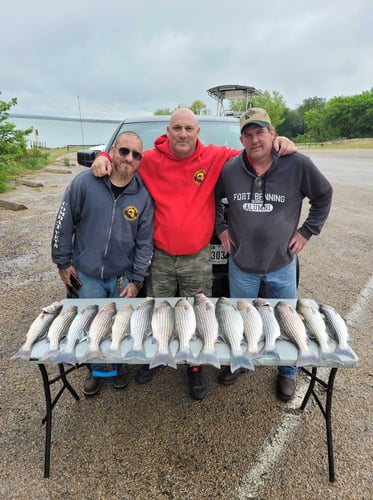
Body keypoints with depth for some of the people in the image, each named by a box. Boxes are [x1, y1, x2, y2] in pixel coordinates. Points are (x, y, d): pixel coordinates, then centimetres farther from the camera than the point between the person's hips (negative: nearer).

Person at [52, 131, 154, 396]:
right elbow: (64, 224, -4)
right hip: (86, 275, 0)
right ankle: (96, 370, 42)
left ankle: (121, 365, 45)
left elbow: (145, 242, -4)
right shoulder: (85, 182, -12)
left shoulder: (143, 195, -8)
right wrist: (63, 262, 0)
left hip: (123, 276, 1)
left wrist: (137, 280, -6)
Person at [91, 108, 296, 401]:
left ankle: (195, 367, 38)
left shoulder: (214, 157, -5)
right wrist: (104, 157, -9)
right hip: (160, 257, 1)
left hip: (198, 258, 0)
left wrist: (279, 144, -9)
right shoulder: (151, 160, -4)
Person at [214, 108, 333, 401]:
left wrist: (307, 231, -2)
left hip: (282, 264, -1)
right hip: (241, 264, 1)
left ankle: (288, 372, 41)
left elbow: (324, 195, 2)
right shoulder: (229, 169, -7)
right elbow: (212, 199, 10)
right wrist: (220, 227, 3)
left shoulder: (297, 164, -12)